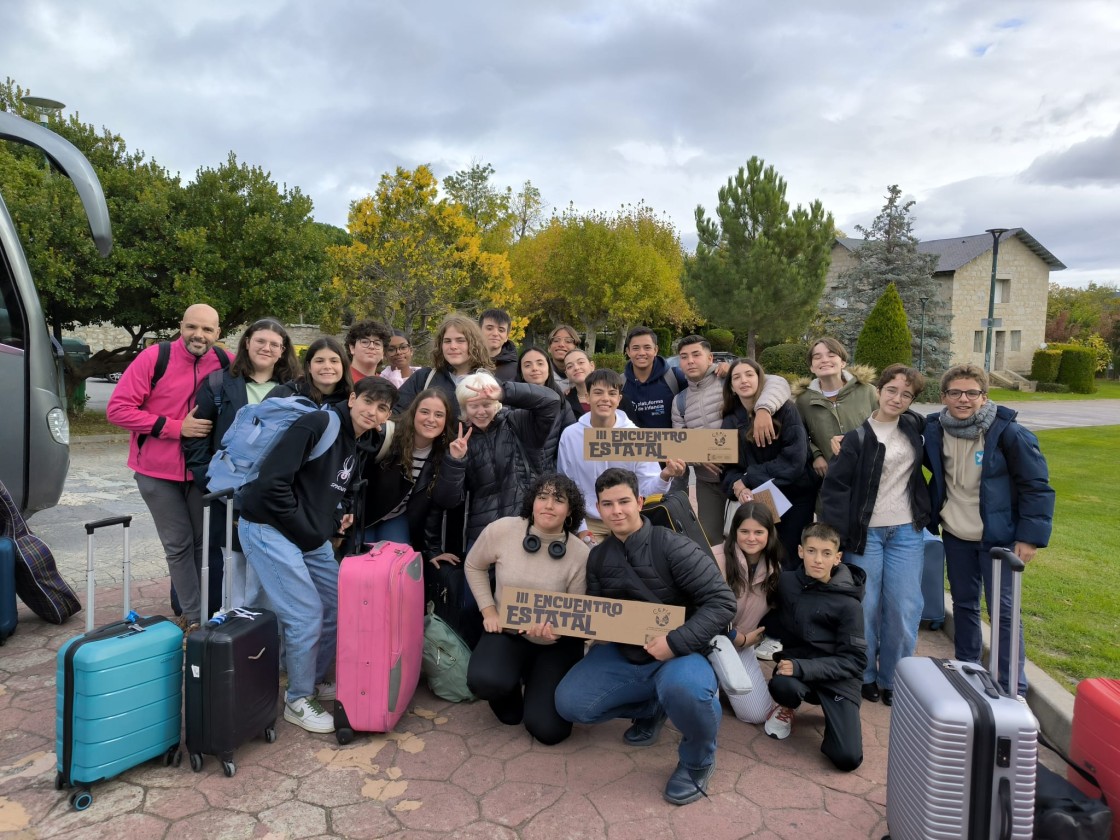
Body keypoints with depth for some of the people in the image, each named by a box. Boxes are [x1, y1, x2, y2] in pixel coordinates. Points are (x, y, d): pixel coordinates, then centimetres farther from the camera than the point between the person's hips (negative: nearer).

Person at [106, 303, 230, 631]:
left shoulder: (227, 363, -6)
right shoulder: (154, 357, -14)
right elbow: (117, 409, -15)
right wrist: (176, 427, -22)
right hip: (157, 470, -2)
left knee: (203, 540, 12)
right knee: (178, 544, 5)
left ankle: (185, 603, 29)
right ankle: (193, 616, 15)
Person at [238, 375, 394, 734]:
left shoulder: (357, 447, 9)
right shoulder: (319, 424, -19)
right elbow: (271, 481, -24)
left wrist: (337, 518, 2)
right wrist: (306, 531, -17)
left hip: (312, 537, 9)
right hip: (270, 529, -9)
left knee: (338, 607, 11)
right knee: (306, 616, -9)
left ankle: (316, 681, 32)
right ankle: (298, 701, 13)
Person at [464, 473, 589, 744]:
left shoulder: (580, 553, -17)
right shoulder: (501, 530, -16)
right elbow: (474, 566, 4)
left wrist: (556, 628, -29)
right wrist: (488, 610, -5)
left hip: (557, 644, 0)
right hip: (507, 632, 1)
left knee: (548, 729, -11)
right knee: (483, 680, -32)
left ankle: (537, 684, 25)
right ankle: (511, 693, 9)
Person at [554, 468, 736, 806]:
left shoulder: (672, 546, -18)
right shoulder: (598, 557, 2)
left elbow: (723, 602, -20)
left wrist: (676, 642, -28)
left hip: (681, 653, -6)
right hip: (624, 655, 6)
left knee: (683, 689, -40)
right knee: (569, 703, -6)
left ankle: (697, 761, -4)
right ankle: (650, 708, 19)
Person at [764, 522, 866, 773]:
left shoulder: (848, 604, -13)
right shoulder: (786, 582, -4)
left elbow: (854, 661, -14)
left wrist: (802, 667, -24)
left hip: (836, 676, -1)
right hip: (796, 665, 2)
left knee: (848, 759, -16)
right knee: (782, 686, -35)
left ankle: (830, 710, 15)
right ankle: (787, 707, 3)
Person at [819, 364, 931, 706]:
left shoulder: (913, 426, 5)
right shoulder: (858, 437, -8)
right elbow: (835, 486, -10)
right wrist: (838, 535, -17)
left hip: (907, 532, 4)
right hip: (866, 532, -3)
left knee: (904, 609, 4)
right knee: (865, 607, 3)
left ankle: (892, 679, 21)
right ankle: (865, 676, 23)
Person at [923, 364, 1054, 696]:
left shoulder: (1007, 431, -16)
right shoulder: (935, 429, -4)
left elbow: (1037, 486, -11)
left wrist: (1031, 535, -14)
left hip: (998, 536, -4)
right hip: (955, 535, 4)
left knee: (1003, 610, -2)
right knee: (963, 603, 15)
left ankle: (1013, 690, 9)